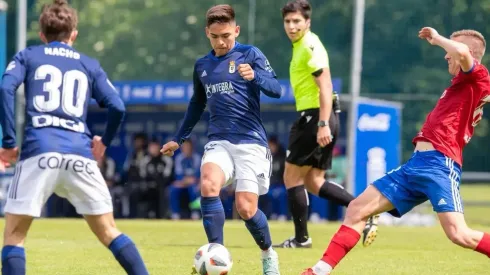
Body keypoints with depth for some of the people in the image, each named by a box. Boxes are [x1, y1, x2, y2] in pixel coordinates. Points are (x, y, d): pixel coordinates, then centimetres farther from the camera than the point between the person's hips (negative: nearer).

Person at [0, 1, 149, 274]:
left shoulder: (28, 56, 16)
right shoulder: (90, 65, 20)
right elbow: (118, 107, 9)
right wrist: (104, 142, 25)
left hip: (39, 152, -2)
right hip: (80, 155, 2)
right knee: (108, 231, 13)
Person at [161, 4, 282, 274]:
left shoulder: (250, 54, -1)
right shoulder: (202, 65, 14)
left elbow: (276, 90, -12)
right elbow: (197, 104, 30)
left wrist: (255, 76, -32)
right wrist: (179, 139, 33)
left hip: (250, 142, -4)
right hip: (218, 141, 4)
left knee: (246, 208, -9)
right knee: (208, 185, -27)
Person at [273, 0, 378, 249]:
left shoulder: (310, 47, -14)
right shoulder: (301, 45, 17)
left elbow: (325, 87, -22)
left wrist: (323, 124, -28)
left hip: (315, 116, -10)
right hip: (317, 118, 10)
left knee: (292, 177, 0)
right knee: (314, 182, 10)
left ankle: (301, 238, 6)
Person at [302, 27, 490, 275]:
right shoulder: (459, 86, 25)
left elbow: (462, 51, -23)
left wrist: (437, 38, -6)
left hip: (440, 164, -9)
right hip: (416, 163, 9)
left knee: (459, 235, -22)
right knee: (357, 209, 4)